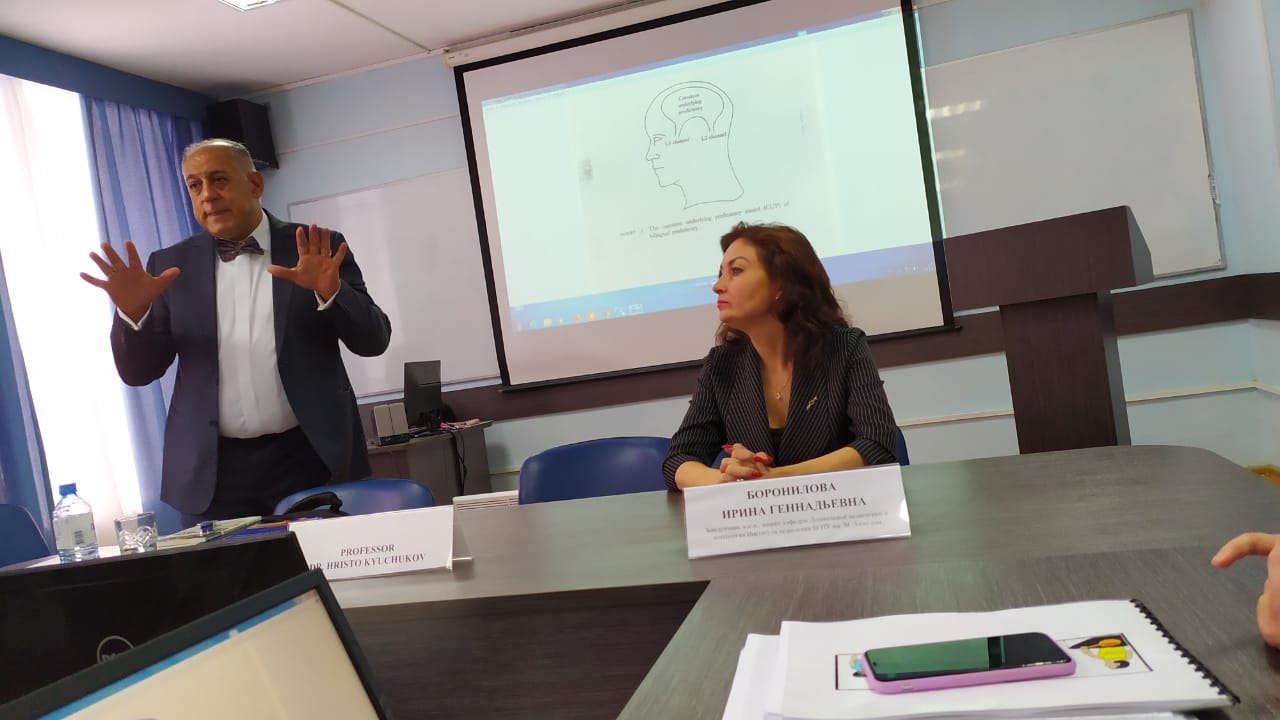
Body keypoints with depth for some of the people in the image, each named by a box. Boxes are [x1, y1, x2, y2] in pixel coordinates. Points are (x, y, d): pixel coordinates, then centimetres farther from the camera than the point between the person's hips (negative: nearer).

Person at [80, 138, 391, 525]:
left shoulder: (321, 250, 1)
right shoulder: (170, 265, 6)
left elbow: (373, 340, -3)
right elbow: (137, 372, 6)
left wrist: (331, 292, -22)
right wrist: (133, 310, -13)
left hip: (311, 459, -1)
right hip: (212, 471, 2)